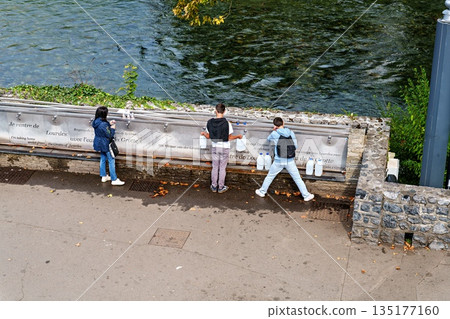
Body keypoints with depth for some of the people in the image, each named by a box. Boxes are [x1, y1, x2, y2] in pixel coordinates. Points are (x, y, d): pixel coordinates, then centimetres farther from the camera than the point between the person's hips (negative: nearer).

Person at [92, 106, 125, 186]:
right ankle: (114, 180, 5)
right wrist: (113, 128, -6)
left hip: (99, 143, 9)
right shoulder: (103, 124, -29)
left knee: (103, 159, 20)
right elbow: (110, 135, -21)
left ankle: (104, 176, 32)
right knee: (111, 161, 0)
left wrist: (109, 124, 7)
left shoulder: (96, 122, -3)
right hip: (105, 145, -9)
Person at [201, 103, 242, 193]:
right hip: (225, 148, -2)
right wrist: (238, 136, 7)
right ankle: (221, 188, 19)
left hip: (215, 148, 2)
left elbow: (208, 136, 2)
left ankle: (214, 186, 24)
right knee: (222, 168, 10)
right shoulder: (227, 123, -18)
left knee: (215, 167, 16)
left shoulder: (210, 122, -9)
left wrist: (203, 133, 25)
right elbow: (229, 138, -11)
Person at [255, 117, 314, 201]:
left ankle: (262, 191, 33)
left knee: (269, 176, 20)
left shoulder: (274, 134, -9)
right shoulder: (291, 133, -2)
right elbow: (295, 146, 3)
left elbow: (268, 139, 13)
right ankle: (306, 195, 19)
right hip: (290, 161, 1)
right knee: (298, 179, 13)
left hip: (279, 161, -1)